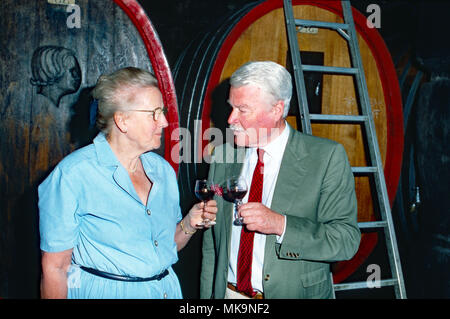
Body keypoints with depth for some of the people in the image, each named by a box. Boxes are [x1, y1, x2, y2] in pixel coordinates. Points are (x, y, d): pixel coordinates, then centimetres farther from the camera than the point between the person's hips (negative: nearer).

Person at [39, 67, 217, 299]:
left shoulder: (163, 169, 3)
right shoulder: (72, 175, -15)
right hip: (104, 291, -5)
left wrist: (189, 225, -5)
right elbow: (54, 267, -13)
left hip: (167, 288, 6)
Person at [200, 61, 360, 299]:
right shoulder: (222, 156, 0)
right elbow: (211, 243, 5)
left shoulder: (327, 157, -13)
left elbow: (346, 239, -18)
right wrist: (207, 297, 2)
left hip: (295, 293, -3)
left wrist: (280, 224, -28)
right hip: (228, 292, 3)